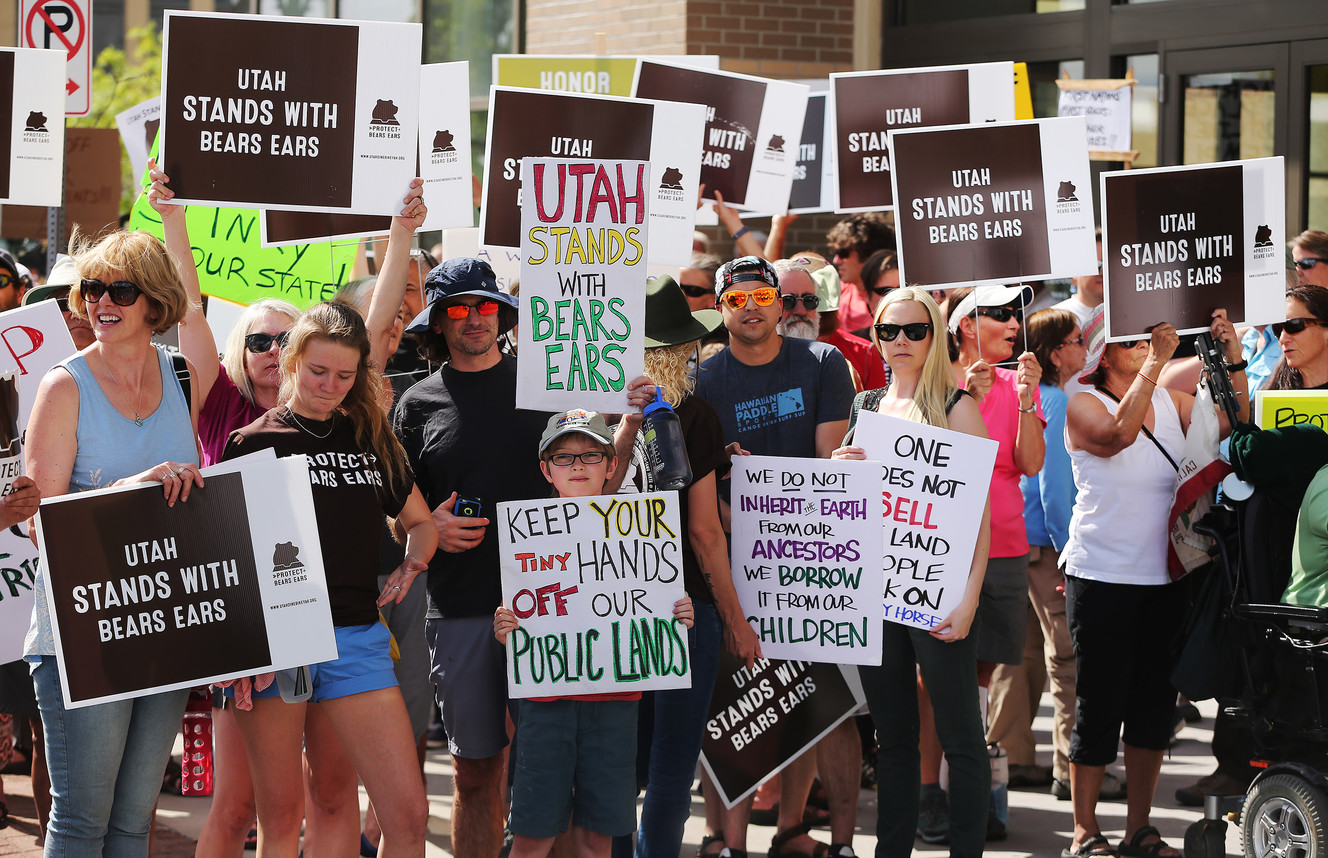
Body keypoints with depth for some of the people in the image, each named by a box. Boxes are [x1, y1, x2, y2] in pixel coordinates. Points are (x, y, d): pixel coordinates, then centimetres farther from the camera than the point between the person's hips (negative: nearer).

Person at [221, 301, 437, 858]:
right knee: (280, 813, 3)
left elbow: (420, 523, 26)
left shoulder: (371, 438, 13)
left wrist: (412, 565, 4)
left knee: (408, 812, -7)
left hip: (356, 636, 3)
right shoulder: (251, 444, 3)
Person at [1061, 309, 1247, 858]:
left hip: (1164, 579, 6)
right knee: (1100, 705, -2)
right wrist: (1155, 362, -29)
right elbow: (1118, 434, -26)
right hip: (1102, 579, -6)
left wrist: (1234, 360, -7)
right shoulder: (1083, 405, -6)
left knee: (1155, 704, 9)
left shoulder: (1170, 402, 10)